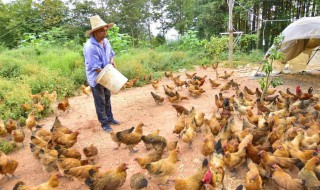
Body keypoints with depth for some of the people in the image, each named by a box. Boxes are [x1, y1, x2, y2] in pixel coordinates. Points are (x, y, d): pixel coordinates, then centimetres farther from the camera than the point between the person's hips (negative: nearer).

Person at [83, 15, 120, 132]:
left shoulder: (106, 41, -2)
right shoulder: (90, 46, -27)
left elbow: (111, 53, 15)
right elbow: (95, 67, -26)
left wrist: (112, 60, -7)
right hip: (96, 78, -7)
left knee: (107, 98, 20)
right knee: (100, 101, 5)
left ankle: (109, 118, 36)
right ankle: (104, 123, 19)